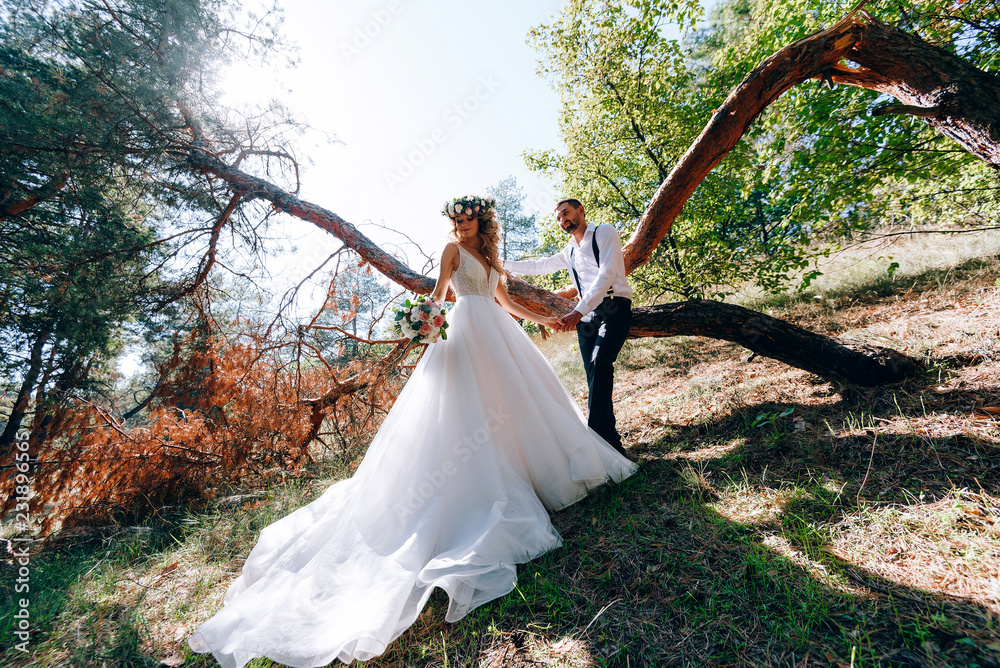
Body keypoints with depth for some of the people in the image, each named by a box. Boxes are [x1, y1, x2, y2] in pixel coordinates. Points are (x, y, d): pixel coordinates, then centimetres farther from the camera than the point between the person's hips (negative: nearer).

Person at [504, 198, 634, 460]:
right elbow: (539, 265, 31)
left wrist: (579, 311, -24)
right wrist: (505, 264, 29)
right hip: (586, 314, 6)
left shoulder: (605, 233, 0)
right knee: (595, 378, 1)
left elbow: (607, 274, -14)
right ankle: (610, 438, 9)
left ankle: (597, 436, -23)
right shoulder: (569, 251, 20)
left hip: (614, 309, -6)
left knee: (600, 363, -26)